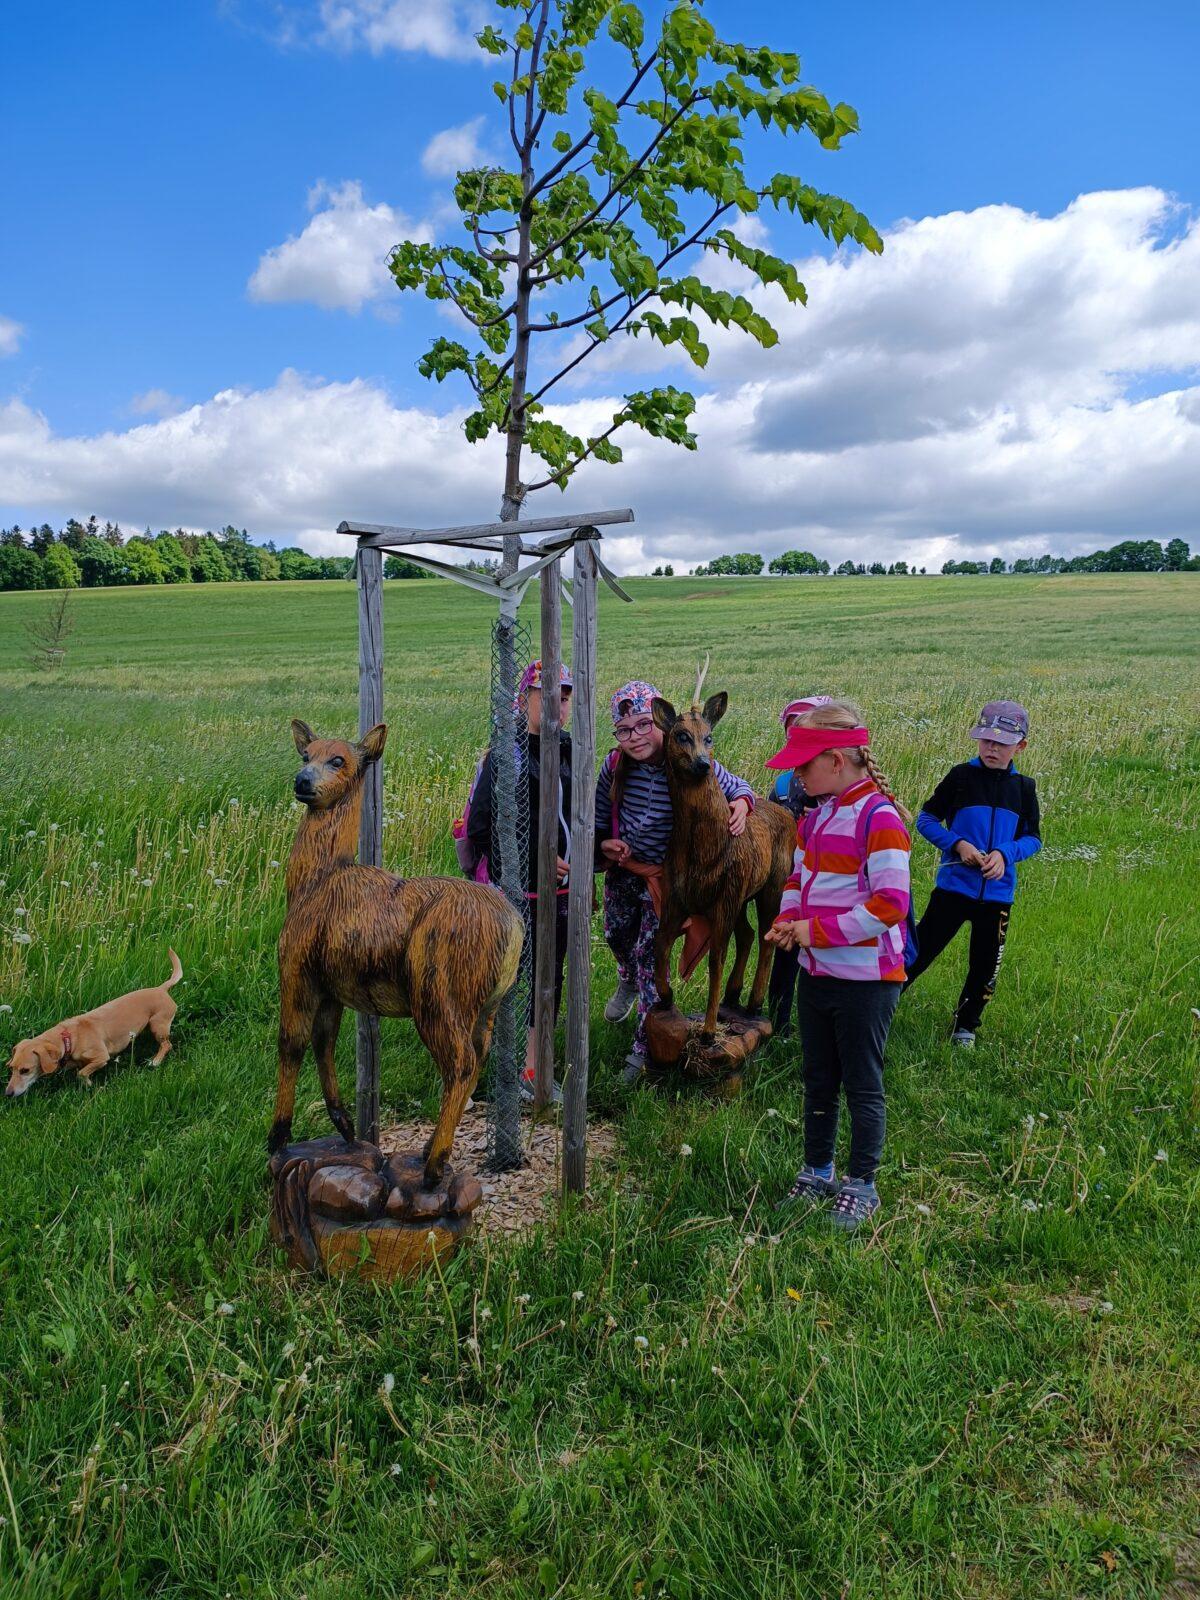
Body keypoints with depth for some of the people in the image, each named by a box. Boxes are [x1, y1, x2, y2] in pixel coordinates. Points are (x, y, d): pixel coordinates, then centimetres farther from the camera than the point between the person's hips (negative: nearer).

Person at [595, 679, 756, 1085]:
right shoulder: (615, 766, -12)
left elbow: (738, 785, -3)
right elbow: (599, 819, 4)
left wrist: (742, 804, -25)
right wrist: (604, 844, -15)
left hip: (665, 877, -4)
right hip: (622, 872, 4)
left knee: (648, 954, -3)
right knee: (616, 937, 25)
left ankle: (644, 1044, 15)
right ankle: (627, 983, 62)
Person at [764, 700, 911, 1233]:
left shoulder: (879, 817, -18)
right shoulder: (816, 814, 8)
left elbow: (890, 904, -23)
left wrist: (818, 931, -21)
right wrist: (785, 922, -1)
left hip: (865, 979, -8)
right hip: (815, 973, 8)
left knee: (862, 1086, 8)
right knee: (818, 1082, 19)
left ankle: (861, 1186, 24)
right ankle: (818, 1172, 35)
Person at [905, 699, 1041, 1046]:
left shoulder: (1024, 787, 4)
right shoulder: (961, 775, -5)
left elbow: (1033, 838, 8)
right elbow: (926, 819, -1)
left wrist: (1004, 853, -13)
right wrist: (958, 844, -17)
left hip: (998, 893, 3)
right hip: (953, 885, -3)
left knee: (985, 966, 13)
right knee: (920, 951, -3)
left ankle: (965, 1025, 34)